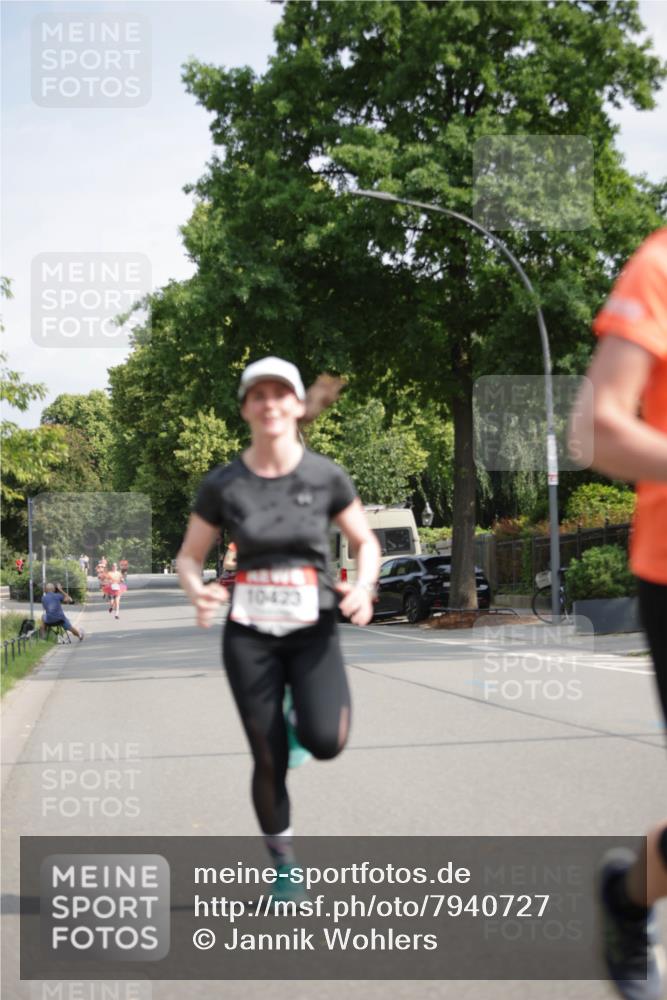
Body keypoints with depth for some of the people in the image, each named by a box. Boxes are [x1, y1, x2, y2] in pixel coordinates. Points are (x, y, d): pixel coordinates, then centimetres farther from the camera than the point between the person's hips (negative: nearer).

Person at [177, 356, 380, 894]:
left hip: (314, 629, 0)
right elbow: (189, 557, 5)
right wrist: (198, 592, -18)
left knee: (325, 743, -20)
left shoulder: (326, 476, -4)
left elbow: (367, 542, 8)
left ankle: (303, 721, 18)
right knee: (269, 761, 2)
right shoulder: (223, 484, -3)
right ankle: (284, 864, 24)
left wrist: (364, 587, -13)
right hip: (250, 634, 0)